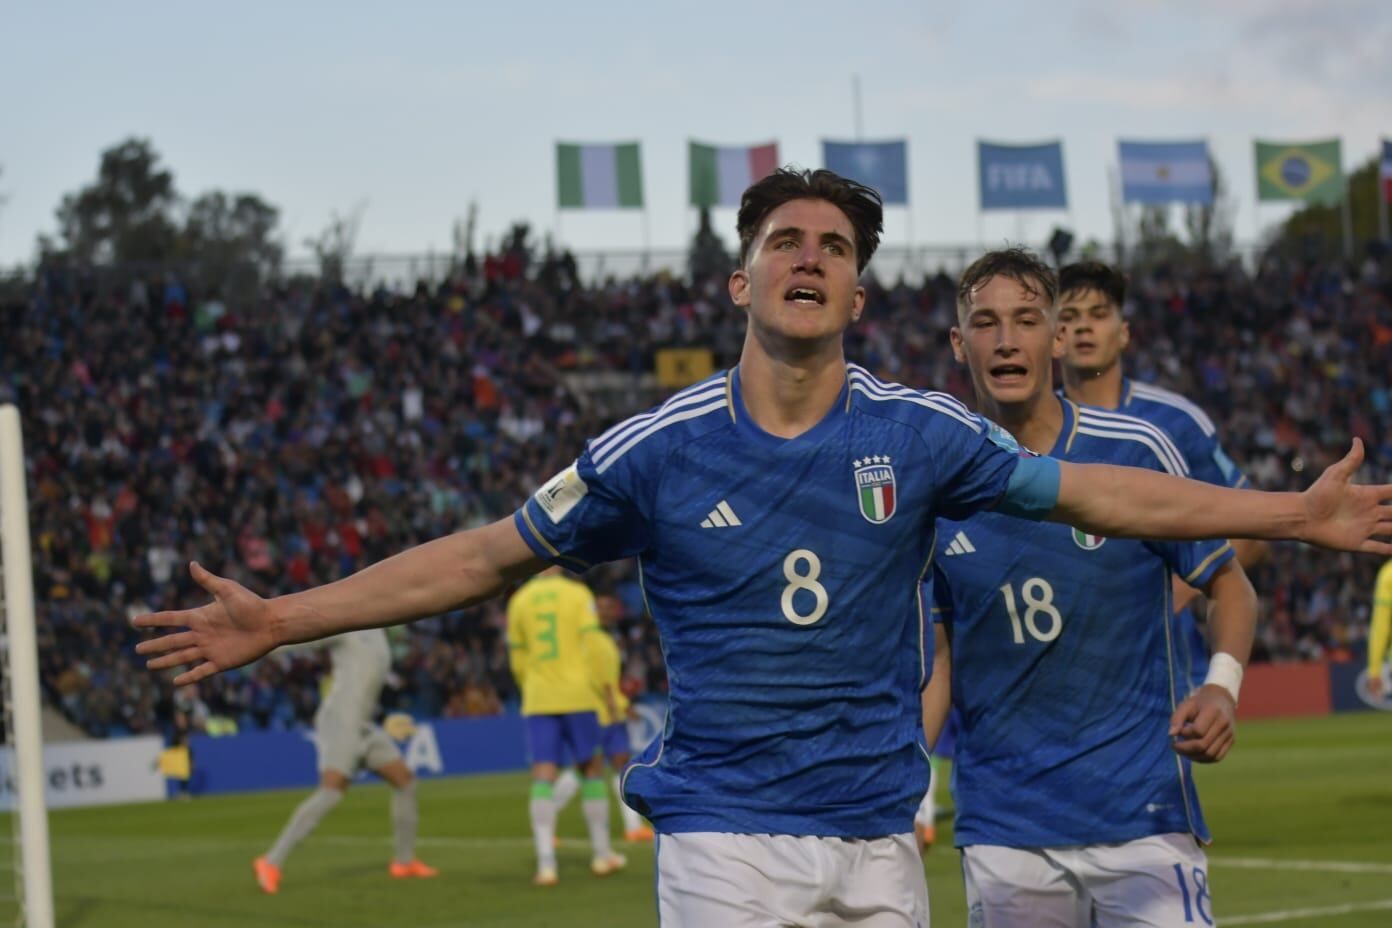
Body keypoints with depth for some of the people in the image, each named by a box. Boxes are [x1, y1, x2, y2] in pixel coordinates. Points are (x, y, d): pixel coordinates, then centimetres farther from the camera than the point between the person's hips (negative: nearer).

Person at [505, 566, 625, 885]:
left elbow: (517, 659, 12)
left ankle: (545, 862, -14)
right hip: (577, 697, -2)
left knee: (543, 778, -3)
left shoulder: (519, 600, 8)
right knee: (592, 769, 12)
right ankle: (602, 855, 18)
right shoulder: (578, 593, 0)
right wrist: (599, 690, -3)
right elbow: (592, 646, -8)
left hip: (537, 700, 2)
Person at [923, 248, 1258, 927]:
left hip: (1142, 812, -2)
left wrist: (1222, 686, -12)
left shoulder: (1136, 452, -3)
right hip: (1002, 828, 2)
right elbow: (936, 655, 12)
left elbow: (1228, 583, 7)